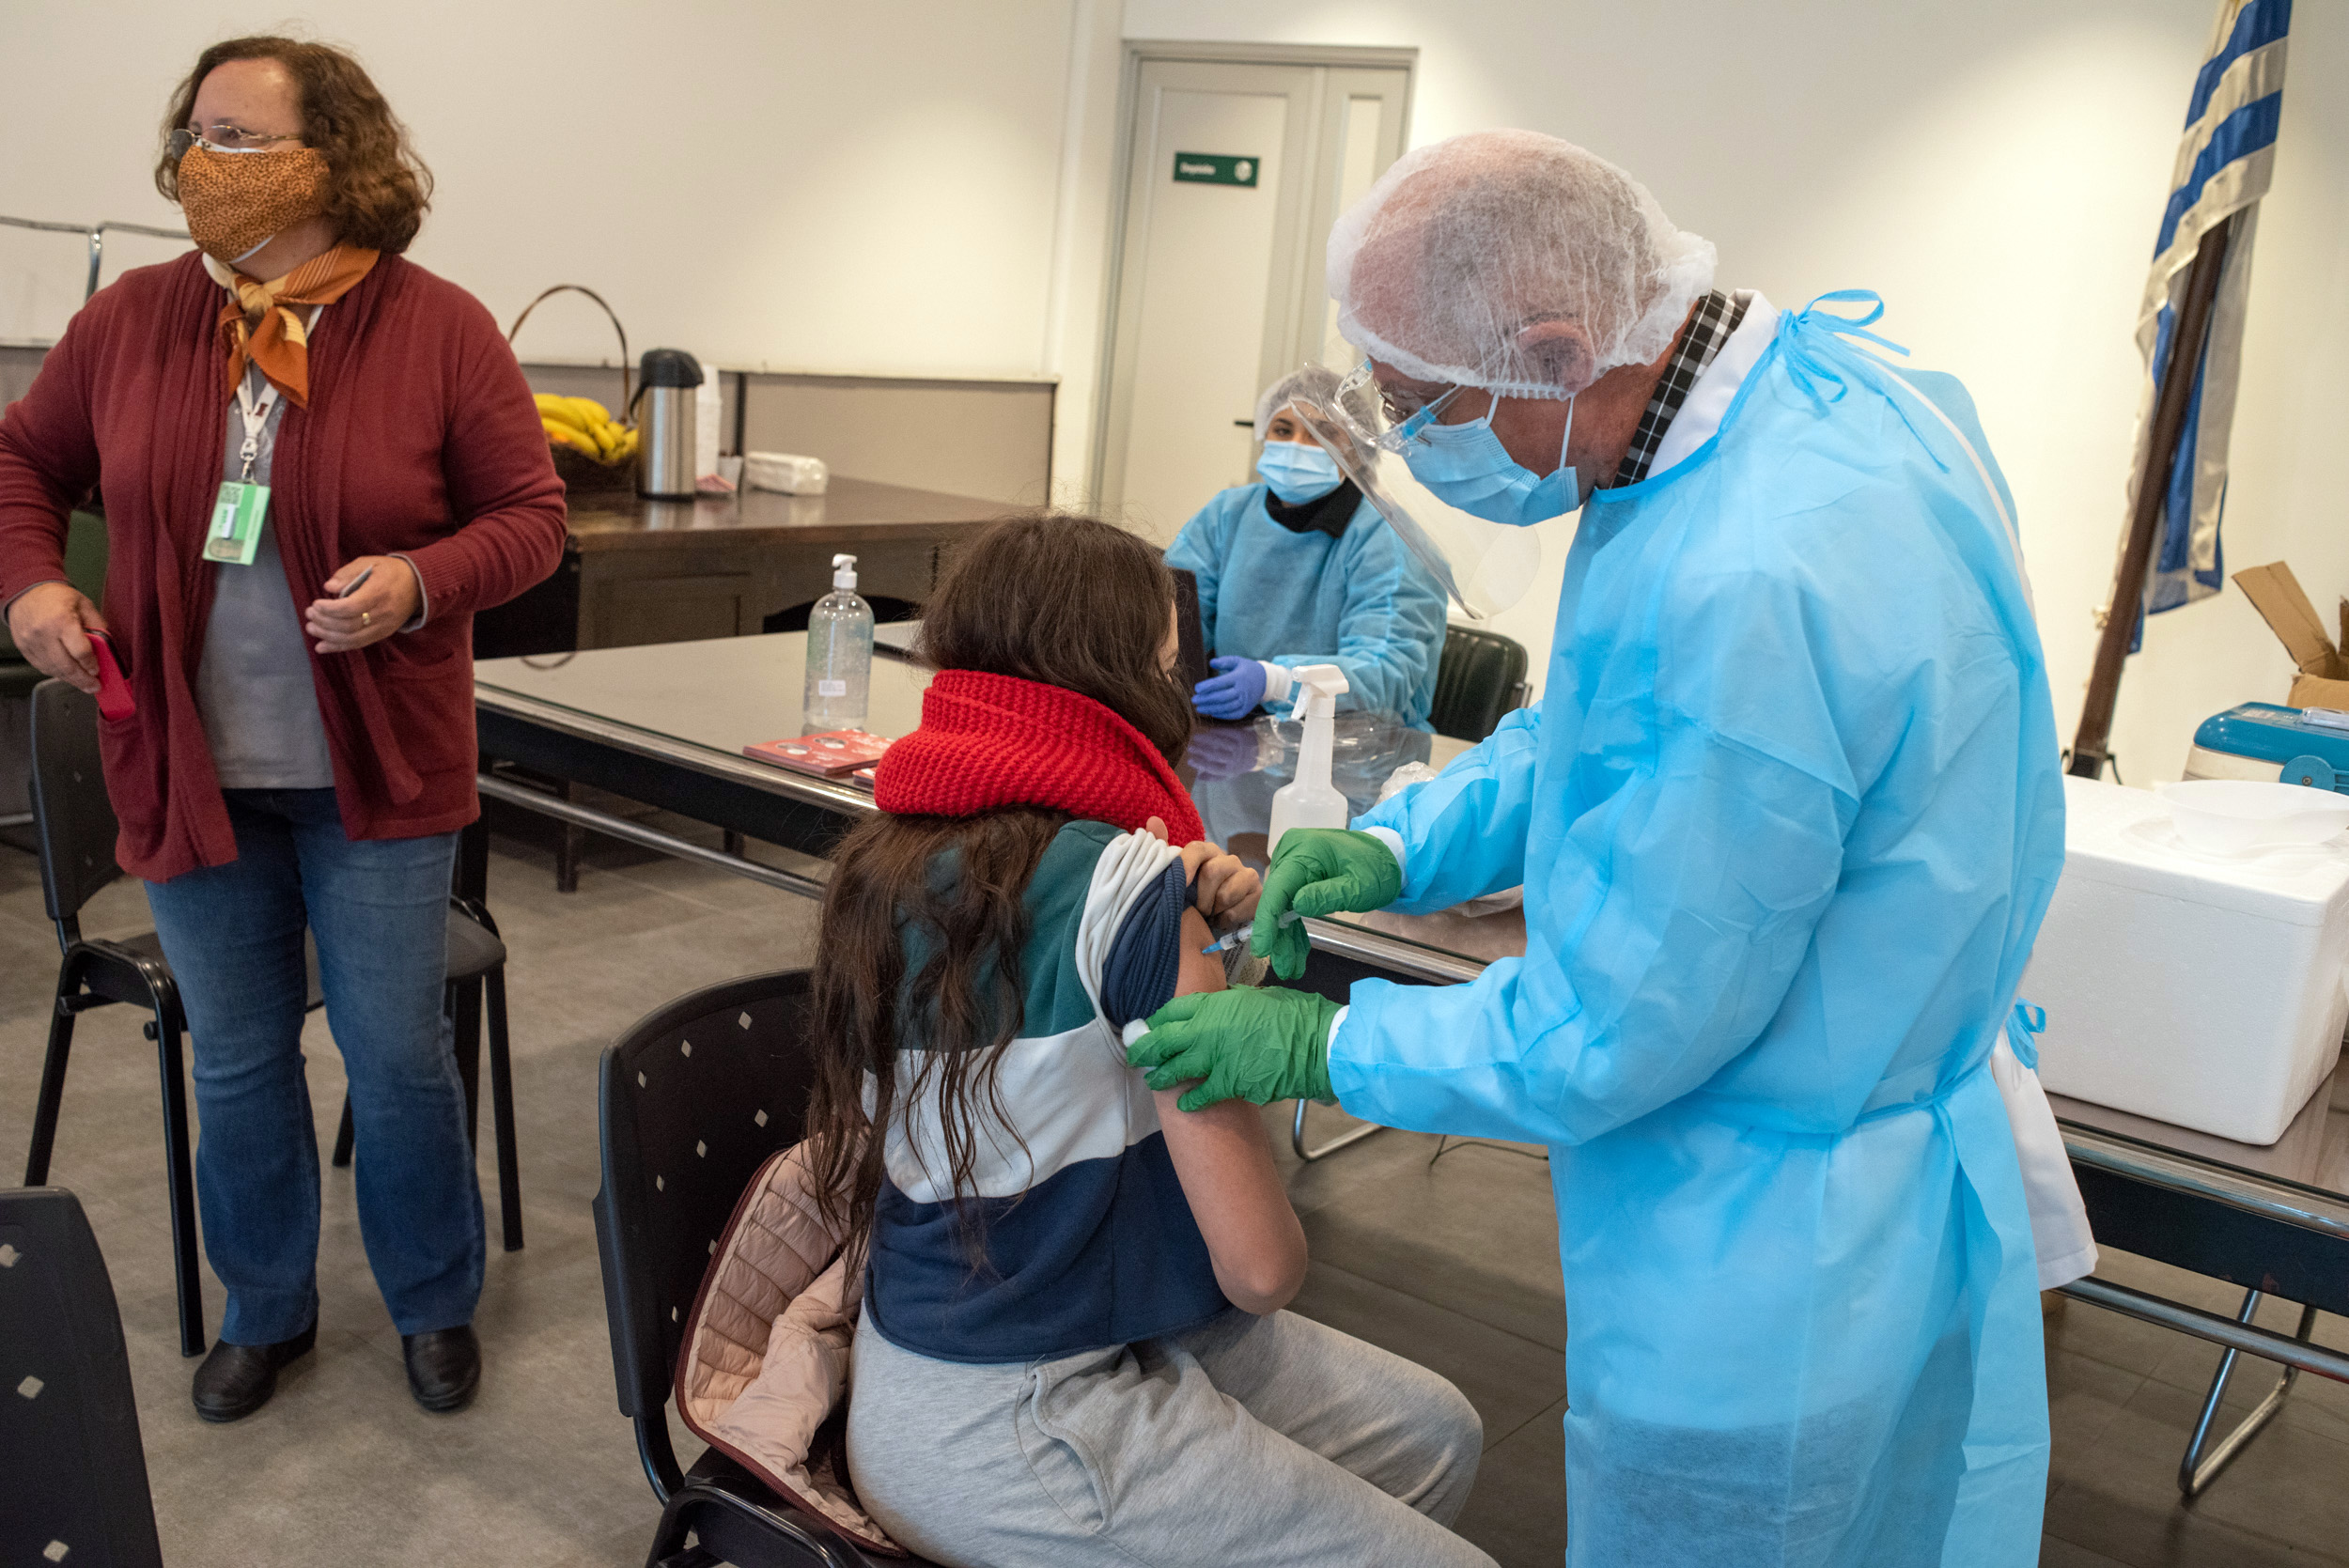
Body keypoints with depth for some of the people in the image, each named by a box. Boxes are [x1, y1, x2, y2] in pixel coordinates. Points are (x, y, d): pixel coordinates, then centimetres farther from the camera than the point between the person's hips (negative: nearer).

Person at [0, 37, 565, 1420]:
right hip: (188, 769, 3)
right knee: (237, 1060, 16)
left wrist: (419, 580, -23)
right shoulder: (128, 322, -1)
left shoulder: (440, 331, -10)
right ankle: (266, 1312, 37)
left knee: (398, 1055, 7)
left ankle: (437, 1303, 30)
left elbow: (531, 516, -6)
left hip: (377, 775, -3)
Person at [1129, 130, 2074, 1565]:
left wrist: (1321, 1045, -11)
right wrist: (1400, 844, 1)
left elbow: (1608, 1040, -25)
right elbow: (1605, 720, 12)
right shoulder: (1821, 378, -4)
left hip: (1765, 1281, -9)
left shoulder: (1743, 591, -36)